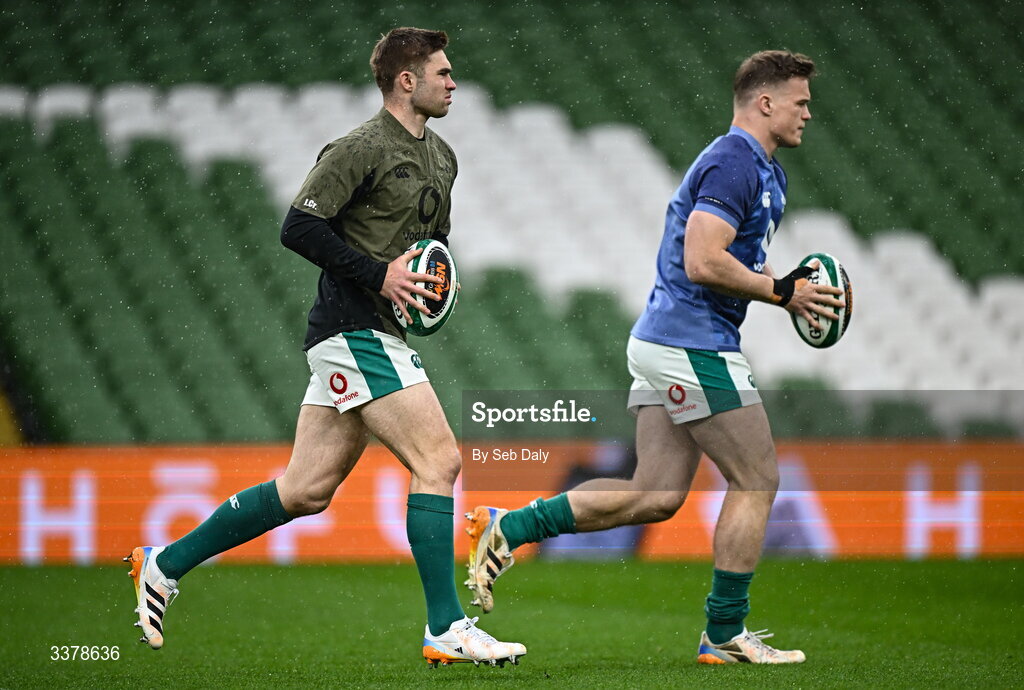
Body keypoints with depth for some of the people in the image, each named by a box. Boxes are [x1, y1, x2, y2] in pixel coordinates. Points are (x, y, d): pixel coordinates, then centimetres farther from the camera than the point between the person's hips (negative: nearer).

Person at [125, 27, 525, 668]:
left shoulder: (441, 157, 17)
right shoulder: (362, 149, -11)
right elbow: (299, 227, -16)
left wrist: (431, 276, 9)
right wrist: (378, 274, -19)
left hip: (381, 336, 9)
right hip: (355, 332, -9)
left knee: (306, 490, 9)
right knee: (439, 460, -14)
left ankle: (167, 563, 19)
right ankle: (447, 630, -11)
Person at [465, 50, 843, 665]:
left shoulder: (766, 170, 20)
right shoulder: (734, 163, -15)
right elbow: (702, 262, -24)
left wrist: (793, 290, 12)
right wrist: (781, 291, -17)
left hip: (663, 342, 10)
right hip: (692, 345, -10)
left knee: (656, 496, 7)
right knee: (757, 481, -2)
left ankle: (509, 529, 5)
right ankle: (725, 635, 4)